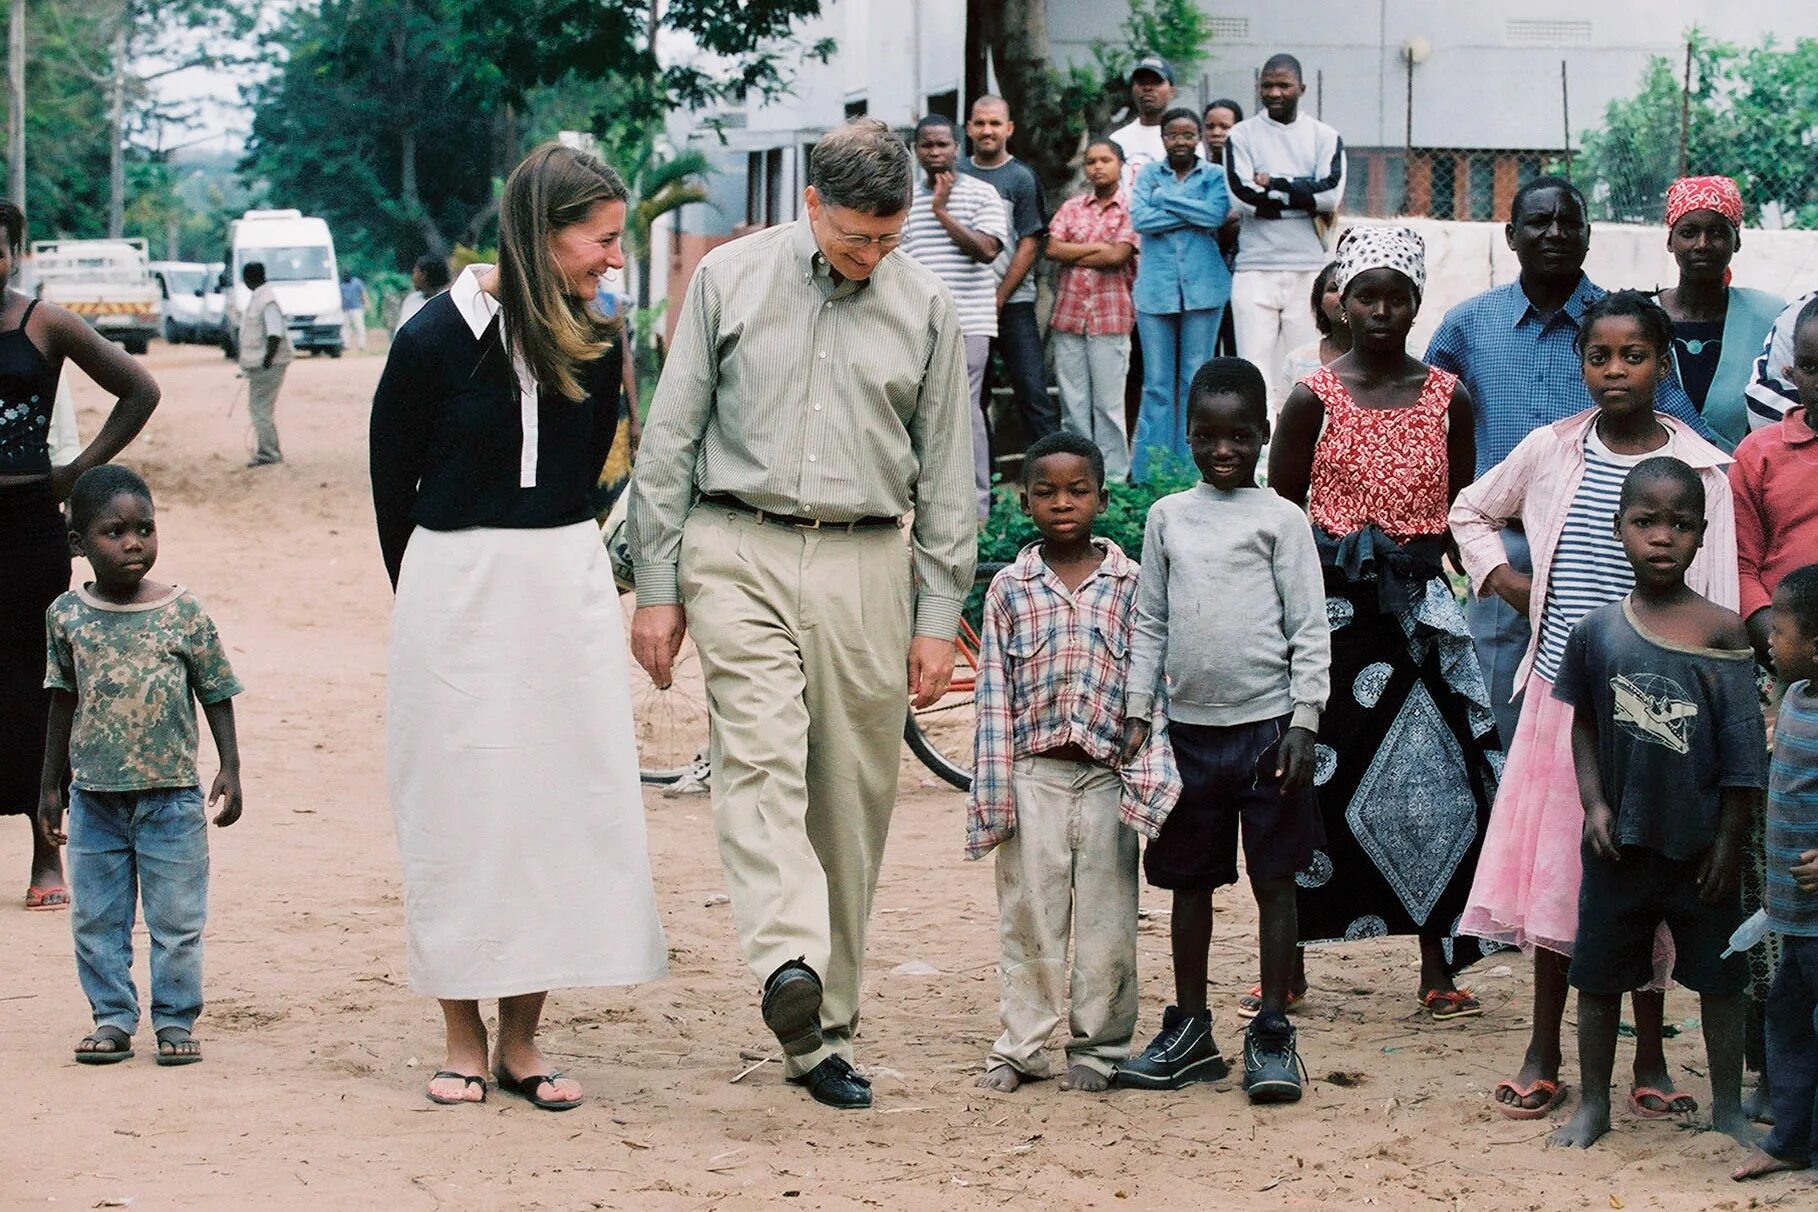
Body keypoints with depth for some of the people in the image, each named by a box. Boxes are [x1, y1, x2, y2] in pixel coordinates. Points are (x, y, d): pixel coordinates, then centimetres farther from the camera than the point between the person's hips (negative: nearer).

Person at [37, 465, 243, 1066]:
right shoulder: (67, 616, -1)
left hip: (171, 796, -2)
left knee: (176, 919, 4)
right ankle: (112, 1018, 19)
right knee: (96, 919, 8)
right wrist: (50, 785, 11)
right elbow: (64, 701, 9)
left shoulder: (183, 613, -6)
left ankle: (175, 1020, 15)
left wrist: (230, 768, -6)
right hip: (94, 797, 2)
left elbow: (217, 695, 2)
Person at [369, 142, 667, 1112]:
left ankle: (521, 1041, 9)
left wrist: (545, 563, 13)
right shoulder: (439, 337, -10)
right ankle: (462, 1041, 10)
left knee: (561, 806, 1)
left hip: (566, 586, 4)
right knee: (459, 812, 0)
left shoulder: (592, 343, 2)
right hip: (456, 593, -4)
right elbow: (393, 477, 3)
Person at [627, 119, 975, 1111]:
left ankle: (825, 1035, 9)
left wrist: (937, 617, 6)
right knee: (760, 755, -21)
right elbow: (669, 440, 7)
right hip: (739, 553, -2)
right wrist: (656, 587, 3)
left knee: (852, 798, 2)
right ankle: (789, 965, -40)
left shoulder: (924, 306, 7)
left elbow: (944, 475, 11)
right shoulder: (730, 278, 4)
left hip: (864, 564, 2)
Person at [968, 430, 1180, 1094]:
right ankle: (1021, 1045, 13)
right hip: (1033, 778, 0)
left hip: (1106, 778, 0)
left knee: (1106, 920, 3)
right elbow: (994, 697, 4)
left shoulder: (1130, 585, 3)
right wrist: (992, 793, -1)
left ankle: (1097, 1046, 14)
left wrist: (1148, 778, -8)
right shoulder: (1008, 590, 5)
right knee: (1028, 916, 4)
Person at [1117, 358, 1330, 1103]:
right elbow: (1149, 622, 13)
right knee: (1189, 881, 10)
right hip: (1189, 725, 4)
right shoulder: (1168, 517, 9)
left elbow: (1311, 629, -2)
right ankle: (1190, 1031, 20)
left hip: (1266, 725, -4)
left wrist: (1303, 721, -9)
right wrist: (1138, 712, 6)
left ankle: (1272, 1037, 6)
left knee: (1274, 880, 0)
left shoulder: (1279, 519, -1)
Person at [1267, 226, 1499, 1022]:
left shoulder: (1447, 399, 4)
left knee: (1436, 777, 0)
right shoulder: (1315, 398, -2)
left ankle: (1438, 969, 9)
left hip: (1420, 603, 2)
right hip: (1332, 603, -2)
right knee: (1312, 777, 1)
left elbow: (1461, 511, 11)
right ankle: (1289, 963, 13)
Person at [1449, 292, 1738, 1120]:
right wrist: (1500, 577, 6)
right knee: (1552, 867, 5)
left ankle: (1650, 1060, 14)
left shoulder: (1699, 469, -1)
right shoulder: (1551, 451, 4)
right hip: (1561, 694, 2)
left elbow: (1715, 607, -1)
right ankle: (1543, 1056, 15)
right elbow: (1471, 511, 22)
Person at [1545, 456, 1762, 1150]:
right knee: (1599, 974, 10)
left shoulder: (1721, 632, -8)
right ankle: (1593, 1104, 24)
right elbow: (1584, 726, 8)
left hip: (1700, 841, -1)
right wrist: (1594, 803, -4)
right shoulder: (1598, 632, -3)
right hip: (1621, 841, 1)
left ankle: (1728, 1106, 23)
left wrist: (1730, 840, -6)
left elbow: (1743, 750, -5)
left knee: (1719, 975, 9)